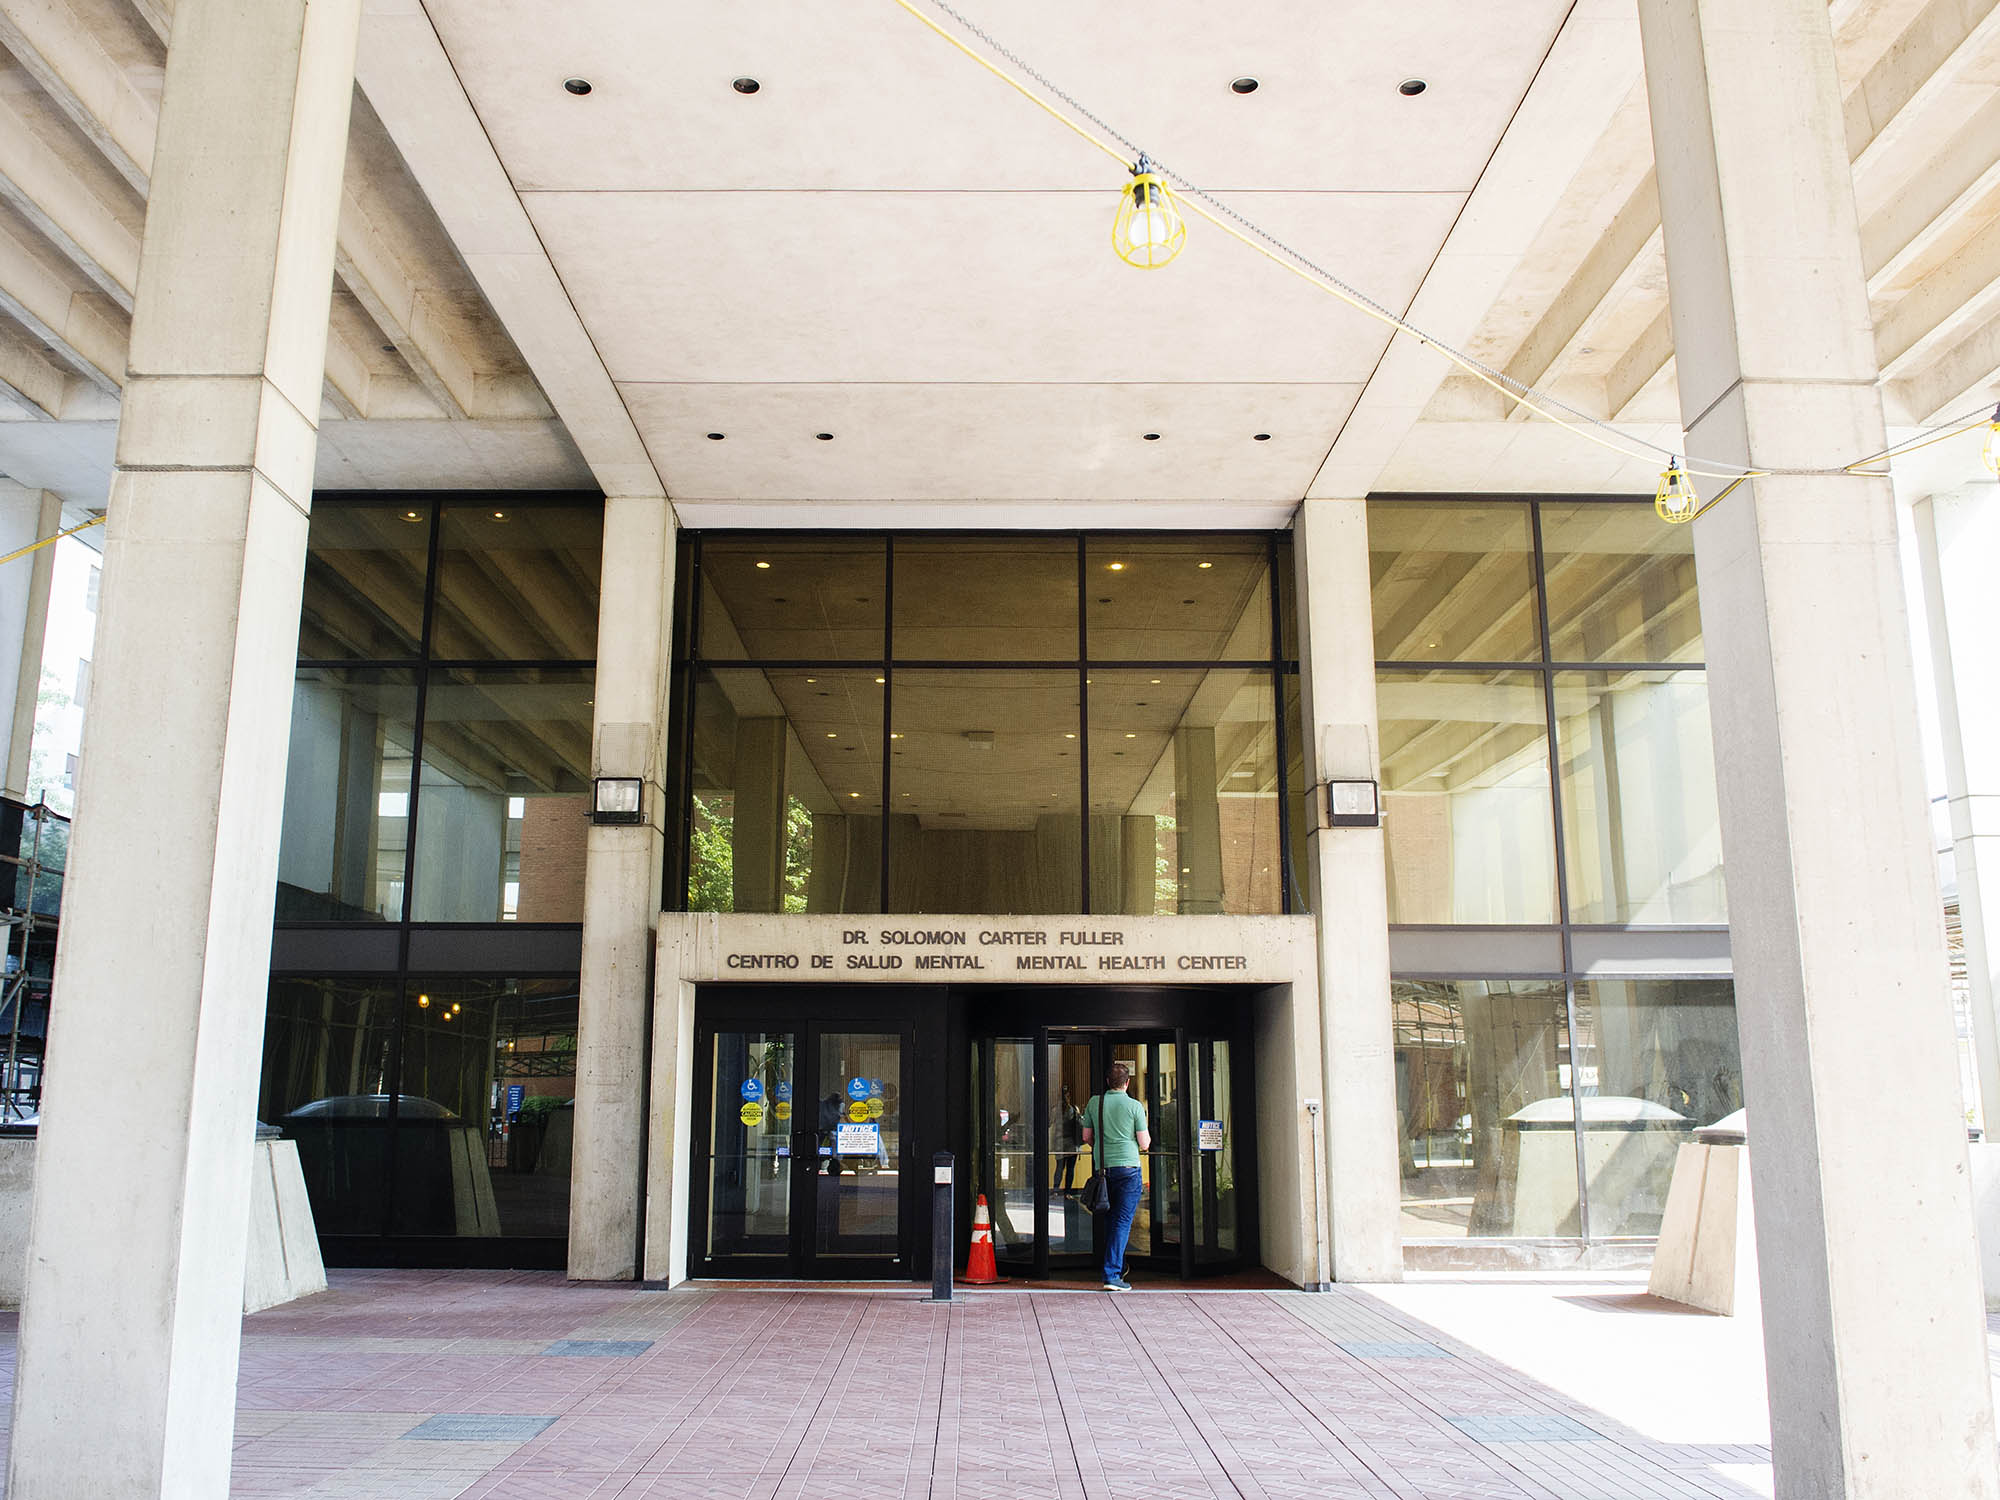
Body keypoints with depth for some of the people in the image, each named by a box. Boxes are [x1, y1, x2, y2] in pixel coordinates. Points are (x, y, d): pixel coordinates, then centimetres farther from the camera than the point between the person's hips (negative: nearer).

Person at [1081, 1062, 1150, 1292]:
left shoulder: (1094, 1102, 5)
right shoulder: (1135, 1106, -5)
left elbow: (1087, 1137, 12)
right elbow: (1145, 1144, -3)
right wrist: (1148, 1134, 19)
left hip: (1103, 1167, 4)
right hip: (1128, 1167, -4)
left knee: (1111, 1219, 17)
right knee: (1123, 1221, -4)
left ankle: (1118, 1267, 25)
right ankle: (1112, 1275, -9)